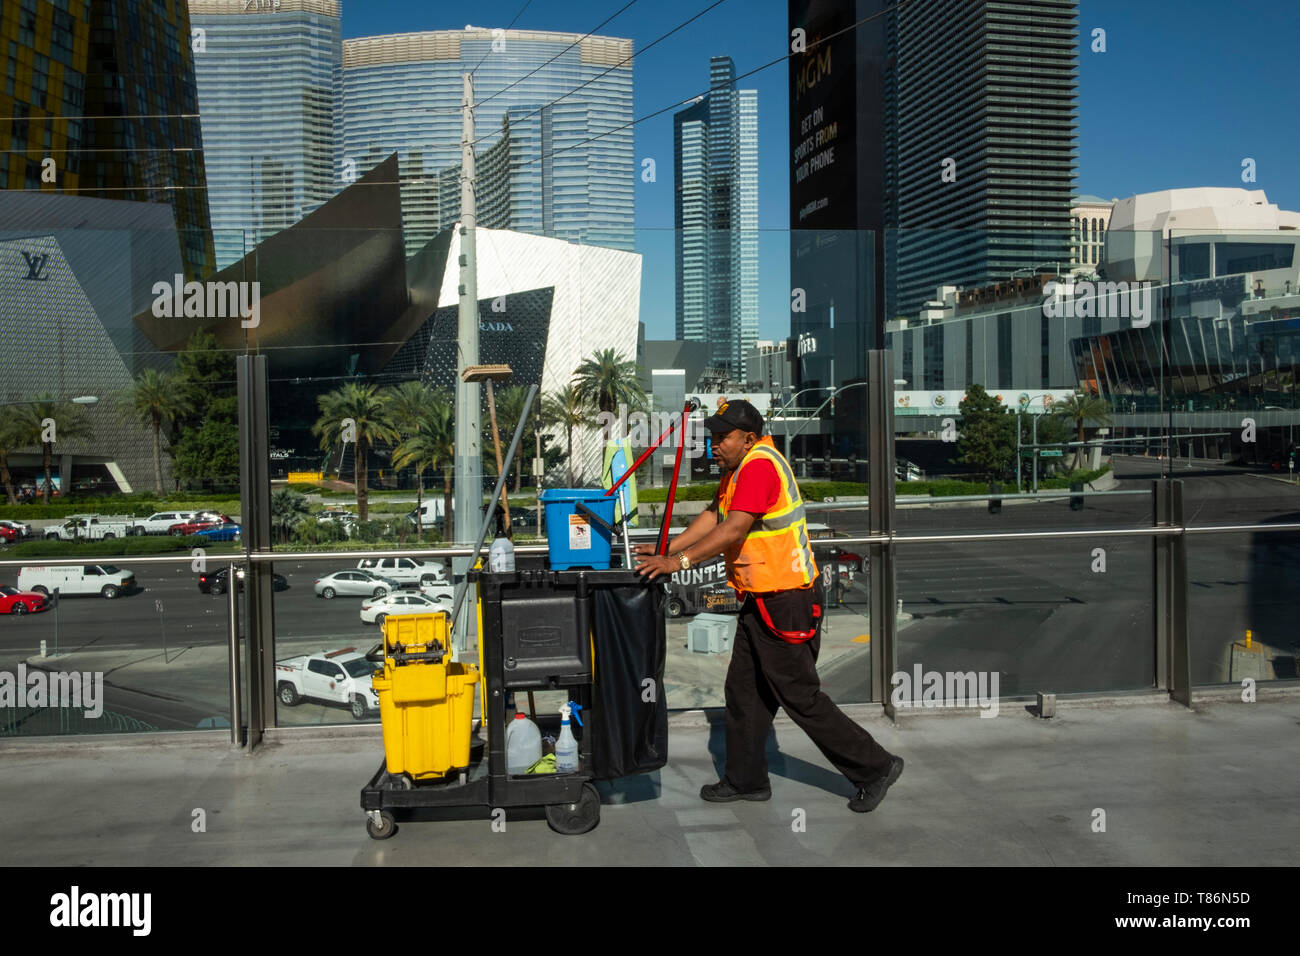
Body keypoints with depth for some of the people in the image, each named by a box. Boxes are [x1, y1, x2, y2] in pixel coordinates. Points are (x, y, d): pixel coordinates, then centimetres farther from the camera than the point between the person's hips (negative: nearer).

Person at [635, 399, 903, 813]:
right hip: (759, 601, 10)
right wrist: (667, 548, 6)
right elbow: (712, 516, 15)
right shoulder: (738, 468, 13)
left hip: (785, 603, -10)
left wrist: (679, 561, -27)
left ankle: (875, 767, 13)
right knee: (744, 692, 15)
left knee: (801, 698, -1)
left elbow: (733, 530, -28)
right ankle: (745, 780, 27)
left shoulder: (760, 465, -20)